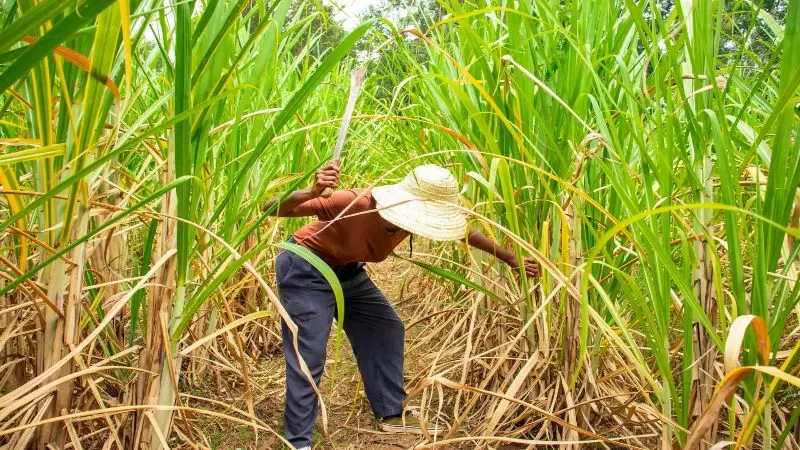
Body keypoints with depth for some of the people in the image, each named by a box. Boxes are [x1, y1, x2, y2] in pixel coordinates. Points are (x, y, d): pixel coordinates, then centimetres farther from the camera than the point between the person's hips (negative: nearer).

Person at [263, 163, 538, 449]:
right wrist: (312, 193, -60)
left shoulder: (413, 212, -17)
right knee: (308, 357, -11)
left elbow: (463, 233, 2)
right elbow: (273, 209, -40)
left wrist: (510, 259, 7)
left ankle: (391, 414, 24)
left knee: (386, 329, 9)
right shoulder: (354, 204, -38)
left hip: (347, 271, 7)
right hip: (305, 271, -7)